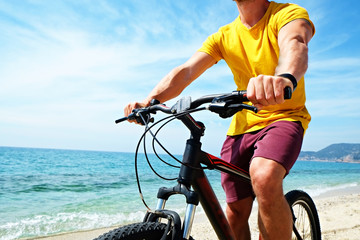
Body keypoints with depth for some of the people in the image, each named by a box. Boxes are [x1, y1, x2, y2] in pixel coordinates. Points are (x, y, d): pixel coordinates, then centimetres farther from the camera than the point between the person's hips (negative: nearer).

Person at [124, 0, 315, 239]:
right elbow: (186, 71, -7)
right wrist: (149, 100, -24)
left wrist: (284, 78, -53)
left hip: (284, 117, -4)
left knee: (264, 178, -34)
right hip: (243, 124, 4)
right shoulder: (224, 36, 7)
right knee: (236, 210, 4)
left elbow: (295, 45, -30)